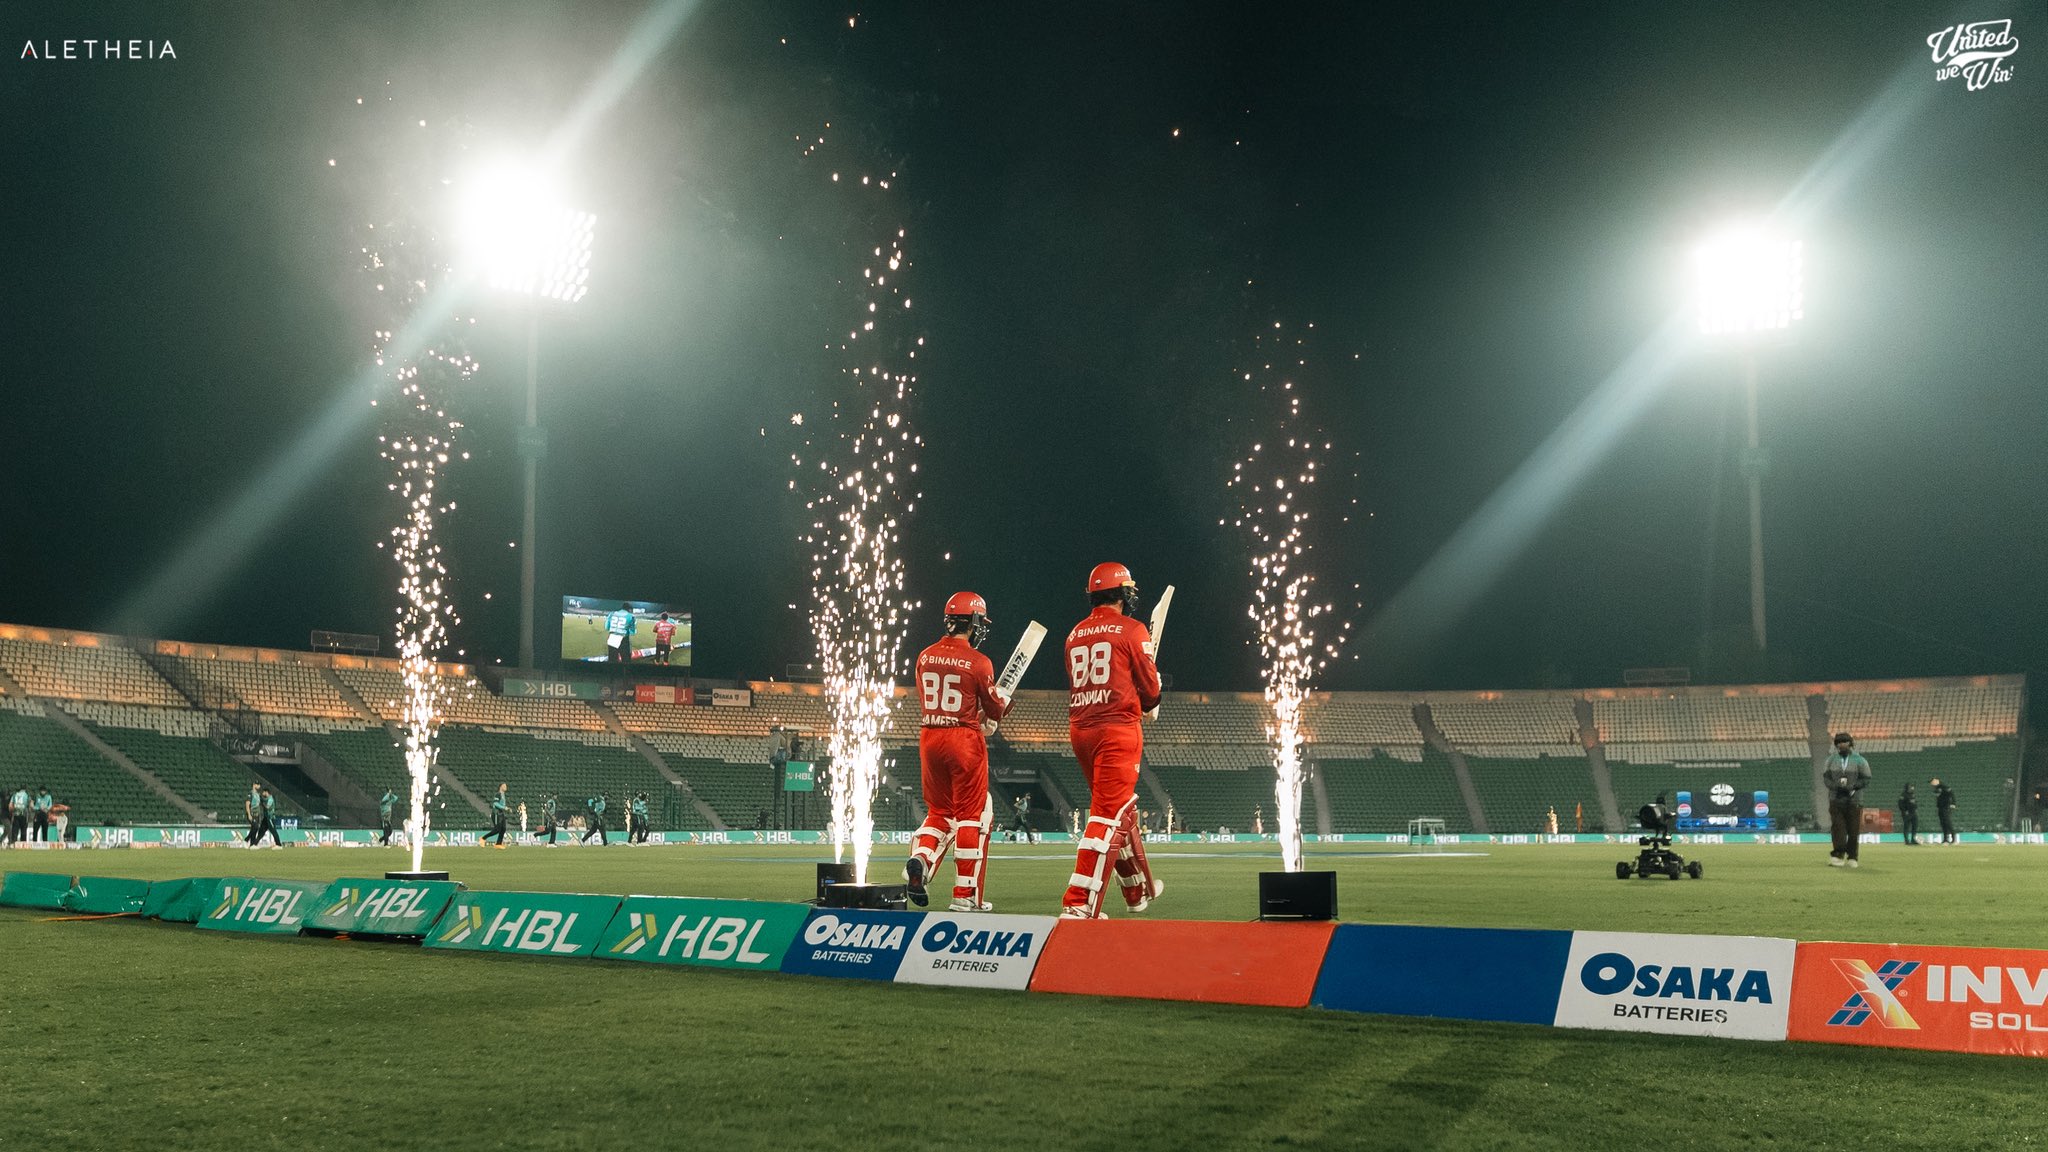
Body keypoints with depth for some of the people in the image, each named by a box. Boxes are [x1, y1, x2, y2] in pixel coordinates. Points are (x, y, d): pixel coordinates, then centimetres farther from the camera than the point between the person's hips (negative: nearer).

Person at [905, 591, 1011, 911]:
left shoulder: (925, 657, 3)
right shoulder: (978, 663, -12)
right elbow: (995, 709, -2)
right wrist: (1006, 702, 22)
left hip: (929, 737, 5)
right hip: (965, 739, -5)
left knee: (939, 811, 18)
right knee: (972, 815, 4)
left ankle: (920, 859, -8)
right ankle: (966, 894, 4)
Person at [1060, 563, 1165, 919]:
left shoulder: (1075, 634, 13)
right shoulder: (1133, 630, -4)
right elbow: (1150, 689, -1)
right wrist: (1149, 705, 23)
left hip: (1080, 728, 7)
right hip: (1118, 729, -7)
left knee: (1122, 809, 21)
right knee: (1109, 814, -9)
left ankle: (1139, 891, 34)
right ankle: (1078, 904, -20)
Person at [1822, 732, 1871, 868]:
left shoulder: (1859, 760, 4)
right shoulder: (1831, 760, 11)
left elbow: (1866, 779, 1)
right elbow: (1825, 777, 8)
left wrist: (1852, 786, -15)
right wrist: (1836, 785, -12)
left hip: (1854, 800, -1)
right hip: (1836, 799, 1)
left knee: (1853, 831, 0)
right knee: (1838, 828, -7)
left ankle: (1851, 858, 9)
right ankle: (1838, 855, -6)